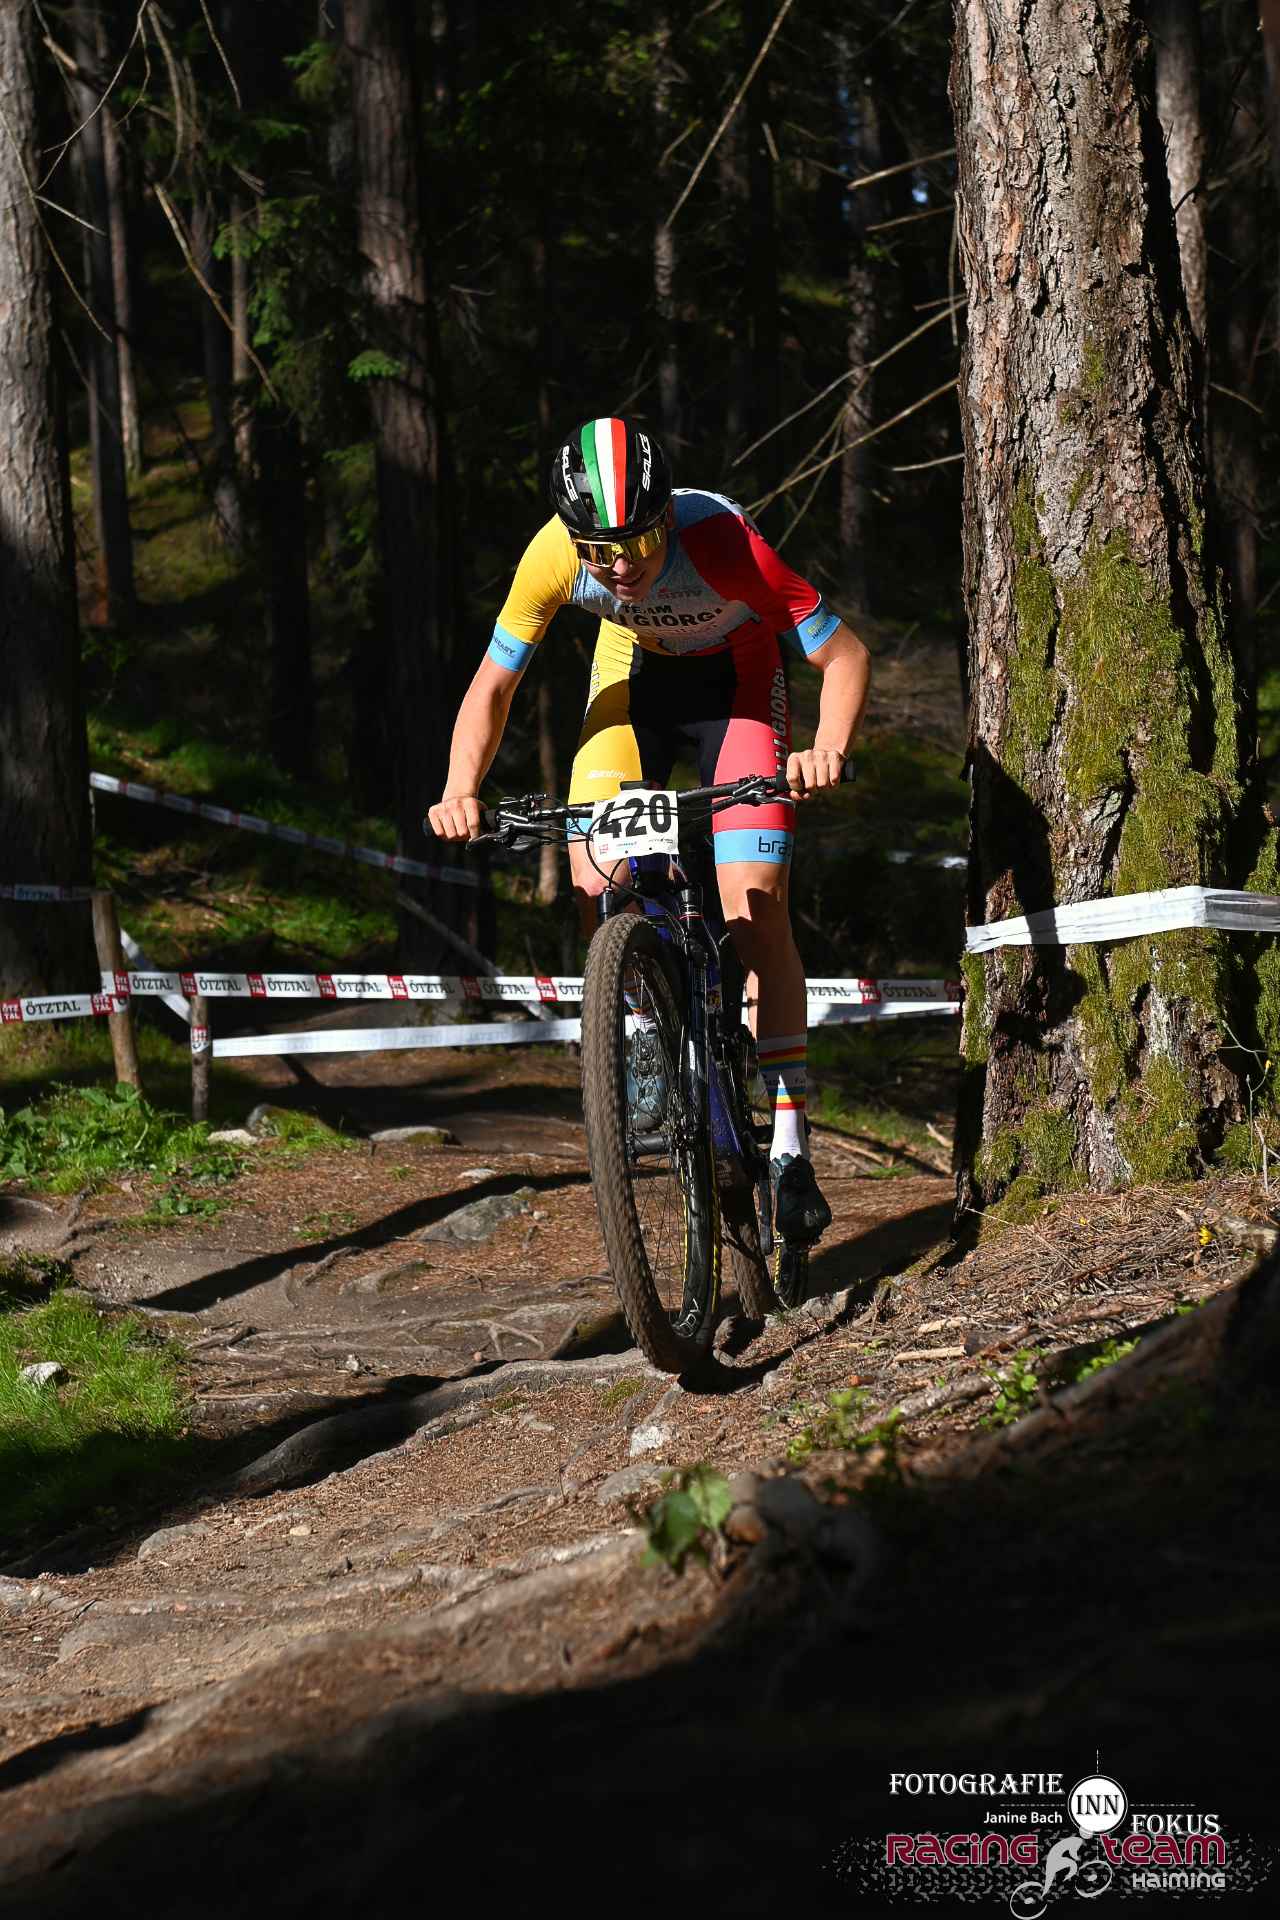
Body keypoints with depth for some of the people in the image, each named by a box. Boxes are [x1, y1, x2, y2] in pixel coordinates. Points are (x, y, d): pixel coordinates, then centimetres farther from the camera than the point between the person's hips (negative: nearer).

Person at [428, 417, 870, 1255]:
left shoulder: (723, 541, -37)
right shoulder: (554, 555, -29)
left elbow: (844, 654, -28)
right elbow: (494, 684, -16)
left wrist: (829, 749, -46)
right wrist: (461, 791, -31)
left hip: (736, 675, -3)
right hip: (635, 667, 3)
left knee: (754, 905, -16)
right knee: (596, 874, -18)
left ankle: (791, 1147, -9)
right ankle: (646, 1015, 13)